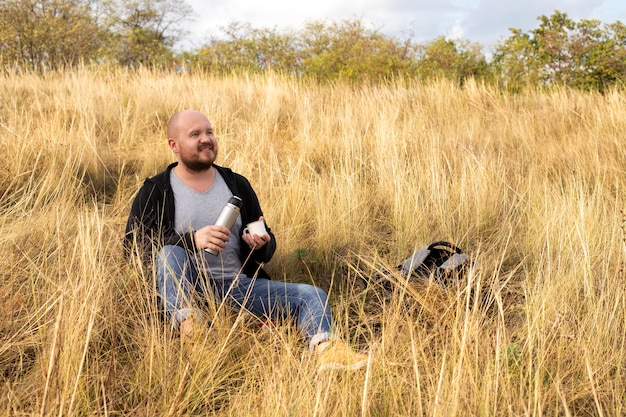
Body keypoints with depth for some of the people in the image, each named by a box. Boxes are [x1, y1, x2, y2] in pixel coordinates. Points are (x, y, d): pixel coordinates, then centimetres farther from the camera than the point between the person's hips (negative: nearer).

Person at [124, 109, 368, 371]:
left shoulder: (237, 184, 17)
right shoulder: (156, 191, 6)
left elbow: (268, 247, 20)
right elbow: (133, 244, -8)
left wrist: (262, 244, -7)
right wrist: (192, 240, -21)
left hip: (240, 287, 4)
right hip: (188, 289, -3)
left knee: (312, 296, -16)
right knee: (170, 254, -33)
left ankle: (325, 348, -44)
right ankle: (185, 321, -54)